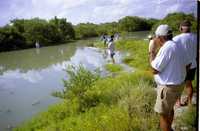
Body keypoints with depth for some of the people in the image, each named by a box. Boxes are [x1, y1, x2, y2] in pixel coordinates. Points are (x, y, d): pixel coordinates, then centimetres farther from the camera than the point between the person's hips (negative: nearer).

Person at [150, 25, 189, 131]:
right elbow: (186, 64, 13)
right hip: (178, 84, 10)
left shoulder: (166, 48, -25)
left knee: (163, 115, 5)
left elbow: (154, 70, -23)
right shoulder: (177, 46, 4)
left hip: (168, 88, -10)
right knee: (169, 108, 29)